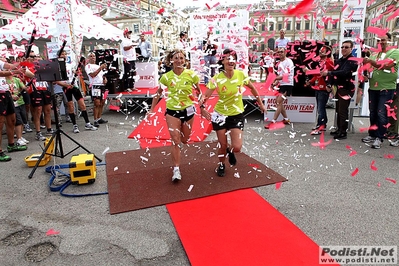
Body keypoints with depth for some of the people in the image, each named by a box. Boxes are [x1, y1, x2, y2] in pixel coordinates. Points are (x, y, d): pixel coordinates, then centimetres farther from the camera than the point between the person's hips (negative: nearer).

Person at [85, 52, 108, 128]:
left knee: (102, 103, 9)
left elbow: (102, 75, 27)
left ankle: (99, 118, 18)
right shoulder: (88, 66, 1)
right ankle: (95, 121, -11)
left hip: (102, 85, 8)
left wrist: (105, 79, 4)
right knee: (97, 103, -14)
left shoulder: (98, 66, 24)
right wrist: (100, 68, -18)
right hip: (95, 85, -8)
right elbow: (92, 75, -15)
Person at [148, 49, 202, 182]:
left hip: (188, 110, 2)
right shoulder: (166, 77, -8)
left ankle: (178, 144, 54)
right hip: (172, 111, -1)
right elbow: (158, 94, 4)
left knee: (184, 140, 16)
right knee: (175, 140, -7)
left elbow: (199, 92, 4)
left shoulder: (191, 74, -8)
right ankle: (176, 169, 2)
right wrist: (152, 109, 1)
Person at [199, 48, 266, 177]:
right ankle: (221, 165, 39)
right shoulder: (217, 78, -15)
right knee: (223, 145, 7)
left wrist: (261, 104, 12)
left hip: (237, 115, 1)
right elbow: (205, 95, -19)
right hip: (220, 115, -1)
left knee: (237, 147, -7)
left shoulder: (241, 75, -10)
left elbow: (252, 88, 7)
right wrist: (202, 108, -40)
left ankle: (230, 150, 32)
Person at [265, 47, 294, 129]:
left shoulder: (288, 61, -12)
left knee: (279, 102, -14)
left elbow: (286, 75, -21)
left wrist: (276, 78, -16)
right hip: (281, 85, 9)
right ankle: (286, 119, 24)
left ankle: (273, 122, -13)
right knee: (278, 102, 11)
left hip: (288, 85, -9)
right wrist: (275, 83, 2)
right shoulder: (279, 63, 14)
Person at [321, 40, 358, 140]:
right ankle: (339, 129, 24)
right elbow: (333, 72, 15)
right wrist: (329, 84, -2)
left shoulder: (352, 61, -9)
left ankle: (343, 132, -3)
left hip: (347, 89, -8)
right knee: (338, 110, 13)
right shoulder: (338, 61, 17)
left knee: (343, 111, -9)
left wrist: (328, 73, -31)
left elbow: (344, 72, -24)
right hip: (338, 88, 8)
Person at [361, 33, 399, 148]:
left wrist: (371, 61, -23)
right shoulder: (374, 54, 14)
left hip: (387, 88, -5)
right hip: (373, 88, 5)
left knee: (382, 114, -8)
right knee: (373, 113, 11)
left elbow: (386, 66, -17)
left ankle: (379, 138, -2)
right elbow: (368, 67, 11)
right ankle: (372, 135, 21)